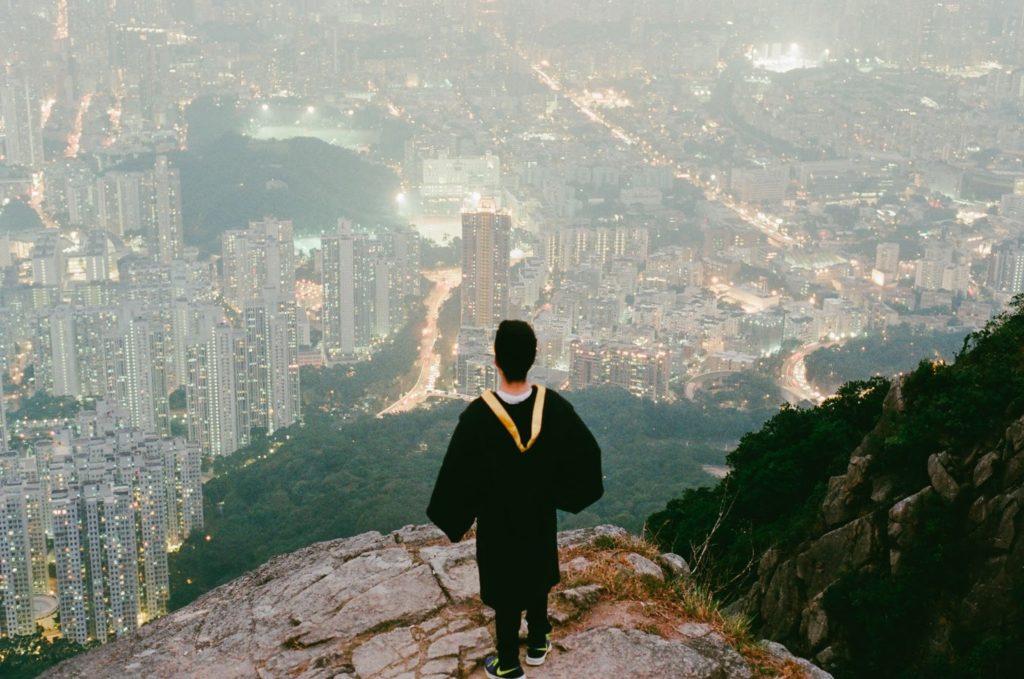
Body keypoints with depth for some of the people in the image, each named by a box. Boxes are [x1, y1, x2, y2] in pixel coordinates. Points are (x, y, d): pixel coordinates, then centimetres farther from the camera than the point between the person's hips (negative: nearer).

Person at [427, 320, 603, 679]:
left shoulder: (478, 415, -30)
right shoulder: (554, 406, -21)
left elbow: (456, 472, -20)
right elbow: (588, 453, -8)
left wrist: (454, 518, -3)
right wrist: (563, 492, 9)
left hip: (499, 519, -3)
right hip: (540, 514, 3)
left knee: (505, 586, 15)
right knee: (537, 576, 26)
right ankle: (537, 644, 45)